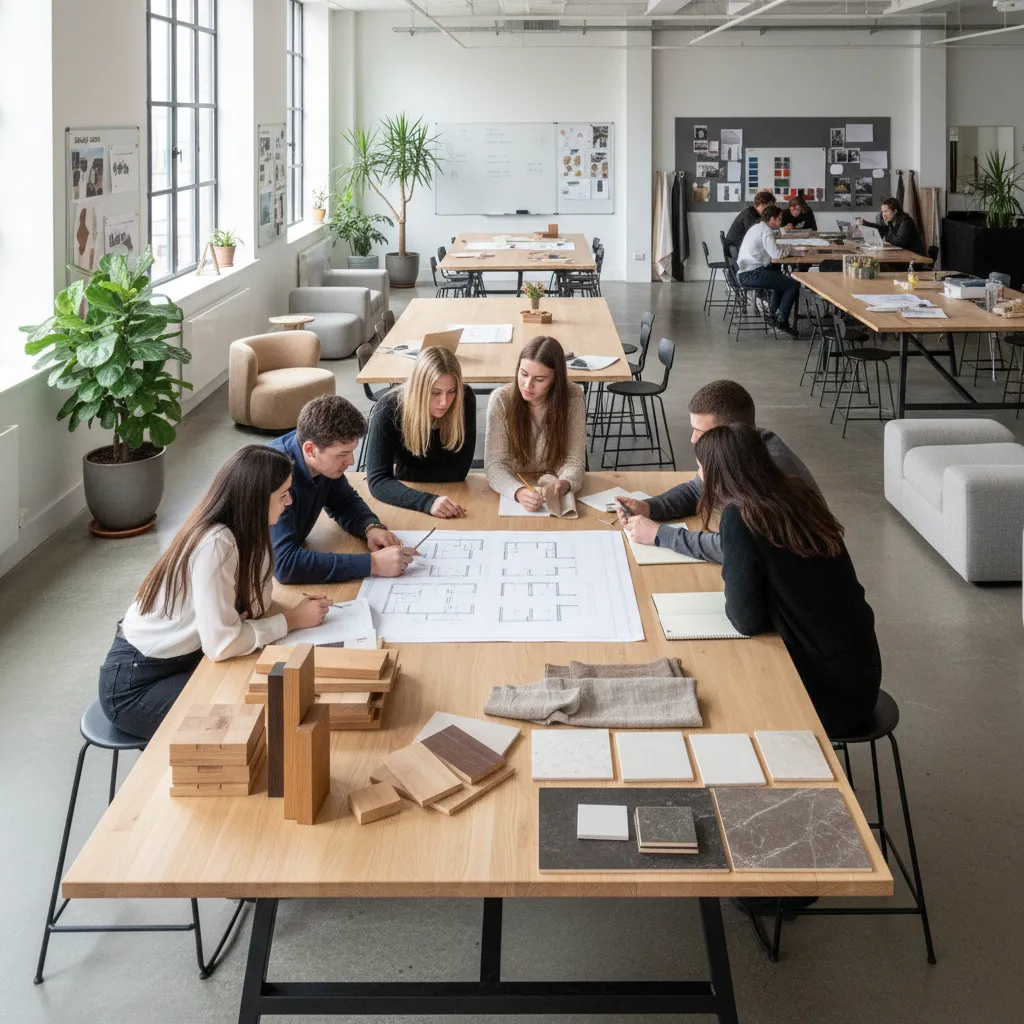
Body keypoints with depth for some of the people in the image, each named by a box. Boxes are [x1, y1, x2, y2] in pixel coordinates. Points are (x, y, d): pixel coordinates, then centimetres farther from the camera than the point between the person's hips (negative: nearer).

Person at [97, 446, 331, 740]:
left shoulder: (239, 531, -4)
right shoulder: (215, 544, -29)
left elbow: (255, 606, -7)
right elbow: (222, 643, -31)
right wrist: (292, 620, -21)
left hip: (179, 659, 8)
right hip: (135, 686, -8)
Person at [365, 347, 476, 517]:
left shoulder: (465, 399, -18)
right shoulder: (389, 410, -23)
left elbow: (459, 470, -12)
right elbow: (377, 480, -30)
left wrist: (401, 472, -15)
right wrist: (427, 502, -44)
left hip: (449, 494, 1)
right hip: (404, 501, -1)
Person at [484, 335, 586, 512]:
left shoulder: (572, 398, -10)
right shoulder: (501, 399, -12)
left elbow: (574, 460, -11)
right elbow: (494, 464, -16)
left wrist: (563, 485, -33)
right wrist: (519, 491, -36)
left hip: (557, 497, 0)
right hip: (512, 493, 0)